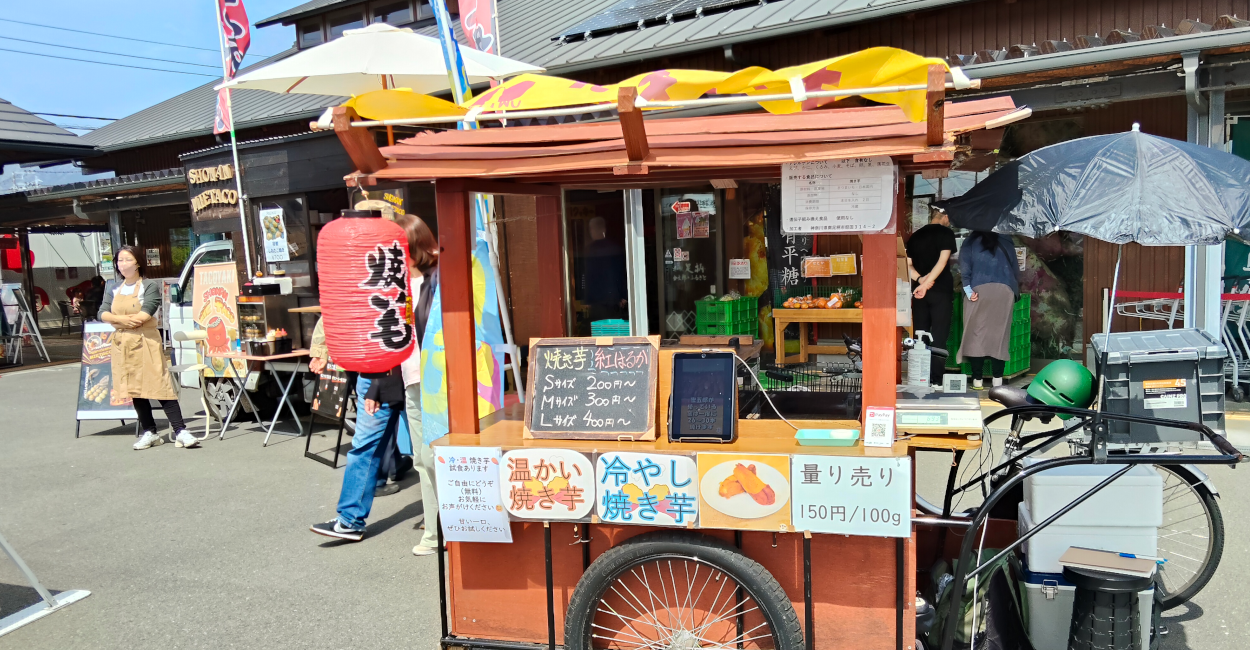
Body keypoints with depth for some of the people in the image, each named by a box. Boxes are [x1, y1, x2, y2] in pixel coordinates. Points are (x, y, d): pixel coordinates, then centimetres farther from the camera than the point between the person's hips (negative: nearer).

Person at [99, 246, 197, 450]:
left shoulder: (150, 287, -3)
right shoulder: (113, 289, 14)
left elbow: (145, 314, -15)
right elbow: (103, 313, 3)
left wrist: (118, 320, -6)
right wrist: (123, 320, -15)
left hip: (146, 341, -6)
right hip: (122, 344, 6)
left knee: (160, 386, -11)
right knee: (134, 388, 7)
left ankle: (180, 431, -13)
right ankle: (149, 433, 14)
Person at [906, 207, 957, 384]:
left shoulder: (915, 236, 14)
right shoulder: (946, 233, -1)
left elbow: (908, 265, 6)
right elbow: (942, 261, -13)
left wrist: (920, 279, -7)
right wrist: (927, 283, -16)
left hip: (918, 291, 5)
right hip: (941, 291, -4)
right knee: (939, 336, -3)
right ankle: (936, 379, -6)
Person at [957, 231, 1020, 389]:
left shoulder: (970, 242, 14)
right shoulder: (1005, 242, 19)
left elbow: (965, 266, -1)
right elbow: (1015, 268, 18)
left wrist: (967, 288, -8)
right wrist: (1015, 291, 27)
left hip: (979, 289, -2)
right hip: (1004, 291, 2)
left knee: (976, 333, 0)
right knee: (1000, 334, 3)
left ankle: (977, 379, -3)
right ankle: (998, 379, -1)